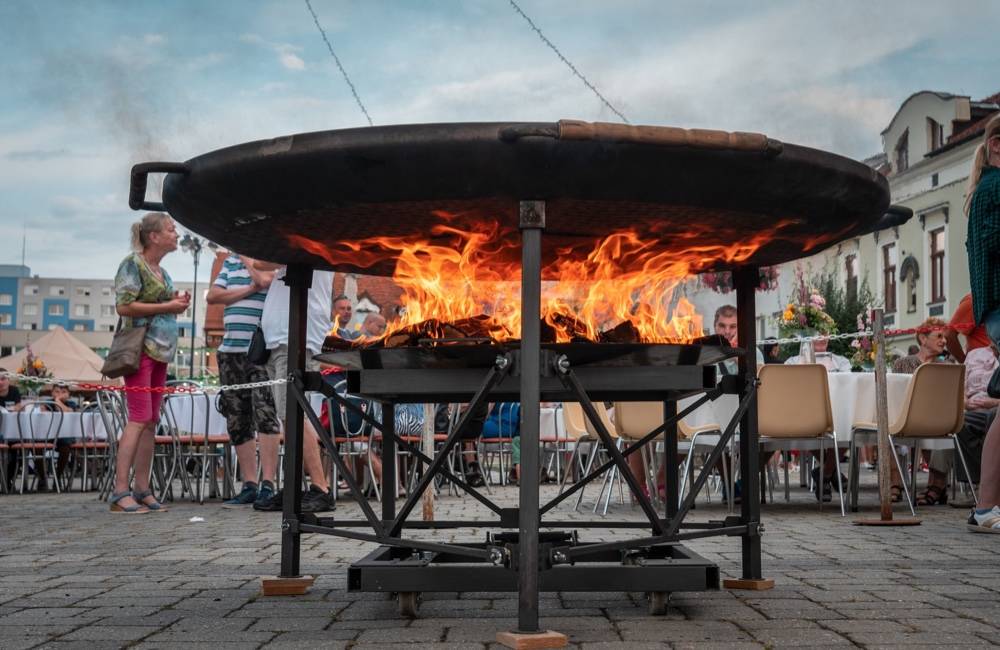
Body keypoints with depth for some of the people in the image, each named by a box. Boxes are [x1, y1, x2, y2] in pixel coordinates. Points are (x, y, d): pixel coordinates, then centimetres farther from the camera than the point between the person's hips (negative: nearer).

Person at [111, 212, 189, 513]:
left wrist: (178, 305, 7)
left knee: (151, 421, 6)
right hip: (139, 348, -8)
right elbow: (124, 306, -15)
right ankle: (120, 492, -13)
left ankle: (142, 489, 8)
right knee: (139, 417, -14)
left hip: (162, 350, 8)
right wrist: (167, 306, -12)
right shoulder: (133, 264, -5)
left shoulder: (162, 272, 19)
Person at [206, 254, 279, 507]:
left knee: (265, 413, -15)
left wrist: (247, 259, 1)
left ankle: (268, 484, -14)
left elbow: (264, 279, -18)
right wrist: (249, 290, -3)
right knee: (237, 420, 5)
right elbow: (212, 296, 8)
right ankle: (249, 485, 10)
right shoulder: (231, 262, 19)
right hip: (230, 351, 6)